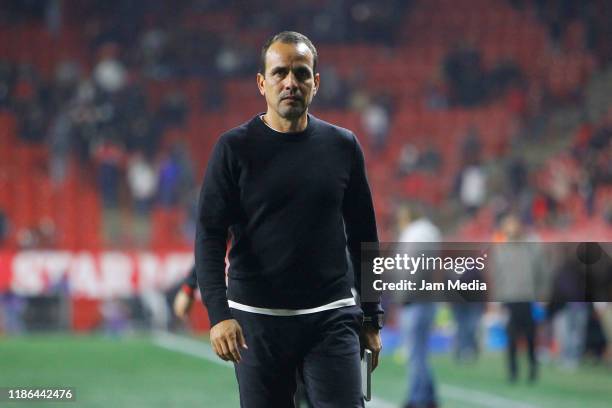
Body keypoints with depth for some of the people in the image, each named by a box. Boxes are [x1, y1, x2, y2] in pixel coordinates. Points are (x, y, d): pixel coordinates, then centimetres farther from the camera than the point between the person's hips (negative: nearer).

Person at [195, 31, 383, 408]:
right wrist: (218, 314, -19)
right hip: (257, 320, -1)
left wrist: (372, 318, 12)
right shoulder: (235, 148, -1)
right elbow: (210, 235, -6)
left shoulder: (343, 147, 6)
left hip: (331, 319, 1)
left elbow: (363, 236, 13)